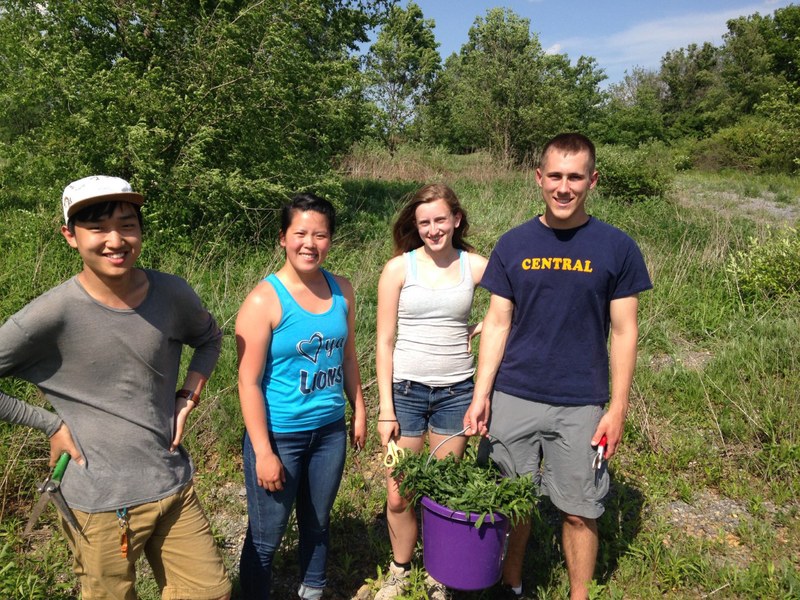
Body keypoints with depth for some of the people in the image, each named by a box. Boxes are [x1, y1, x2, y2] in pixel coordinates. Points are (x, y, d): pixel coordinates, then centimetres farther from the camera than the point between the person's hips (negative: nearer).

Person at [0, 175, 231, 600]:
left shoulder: (172, 294, -6)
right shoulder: (52, 316, -18)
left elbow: (209, 339, 14)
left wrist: (188, 396, 1)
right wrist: (51, 425, -9)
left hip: (174, 488, 4)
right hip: (101, 505, -3)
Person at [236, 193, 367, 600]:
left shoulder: (341, 291, 0)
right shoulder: (265, 299, -16)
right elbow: (249, 382, -16)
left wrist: (359, 411, 14)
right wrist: (263, 453, -16)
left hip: (330, 430, 5)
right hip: (280, 435, -5)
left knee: (318, 524, 22)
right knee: (266, 537, 9)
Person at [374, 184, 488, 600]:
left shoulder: (475, 266, 0)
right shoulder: (399, 268, -4)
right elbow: (384, 341, -3)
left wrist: (485, 325, -4)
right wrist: (386, 409, -6)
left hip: (456, 392, 1)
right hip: (406, 390, -1)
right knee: (399, 495, 5)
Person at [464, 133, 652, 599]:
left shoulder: (617, 248, -3)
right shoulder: (514, 244, 1)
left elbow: (624, 332, -1)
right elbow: (497, 324, 2)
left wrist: (618, 408, -4)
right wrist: (481, 395, -3)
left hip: (581, 405, -1)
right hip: (513, 398, 2)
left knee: (579, 510, 10)